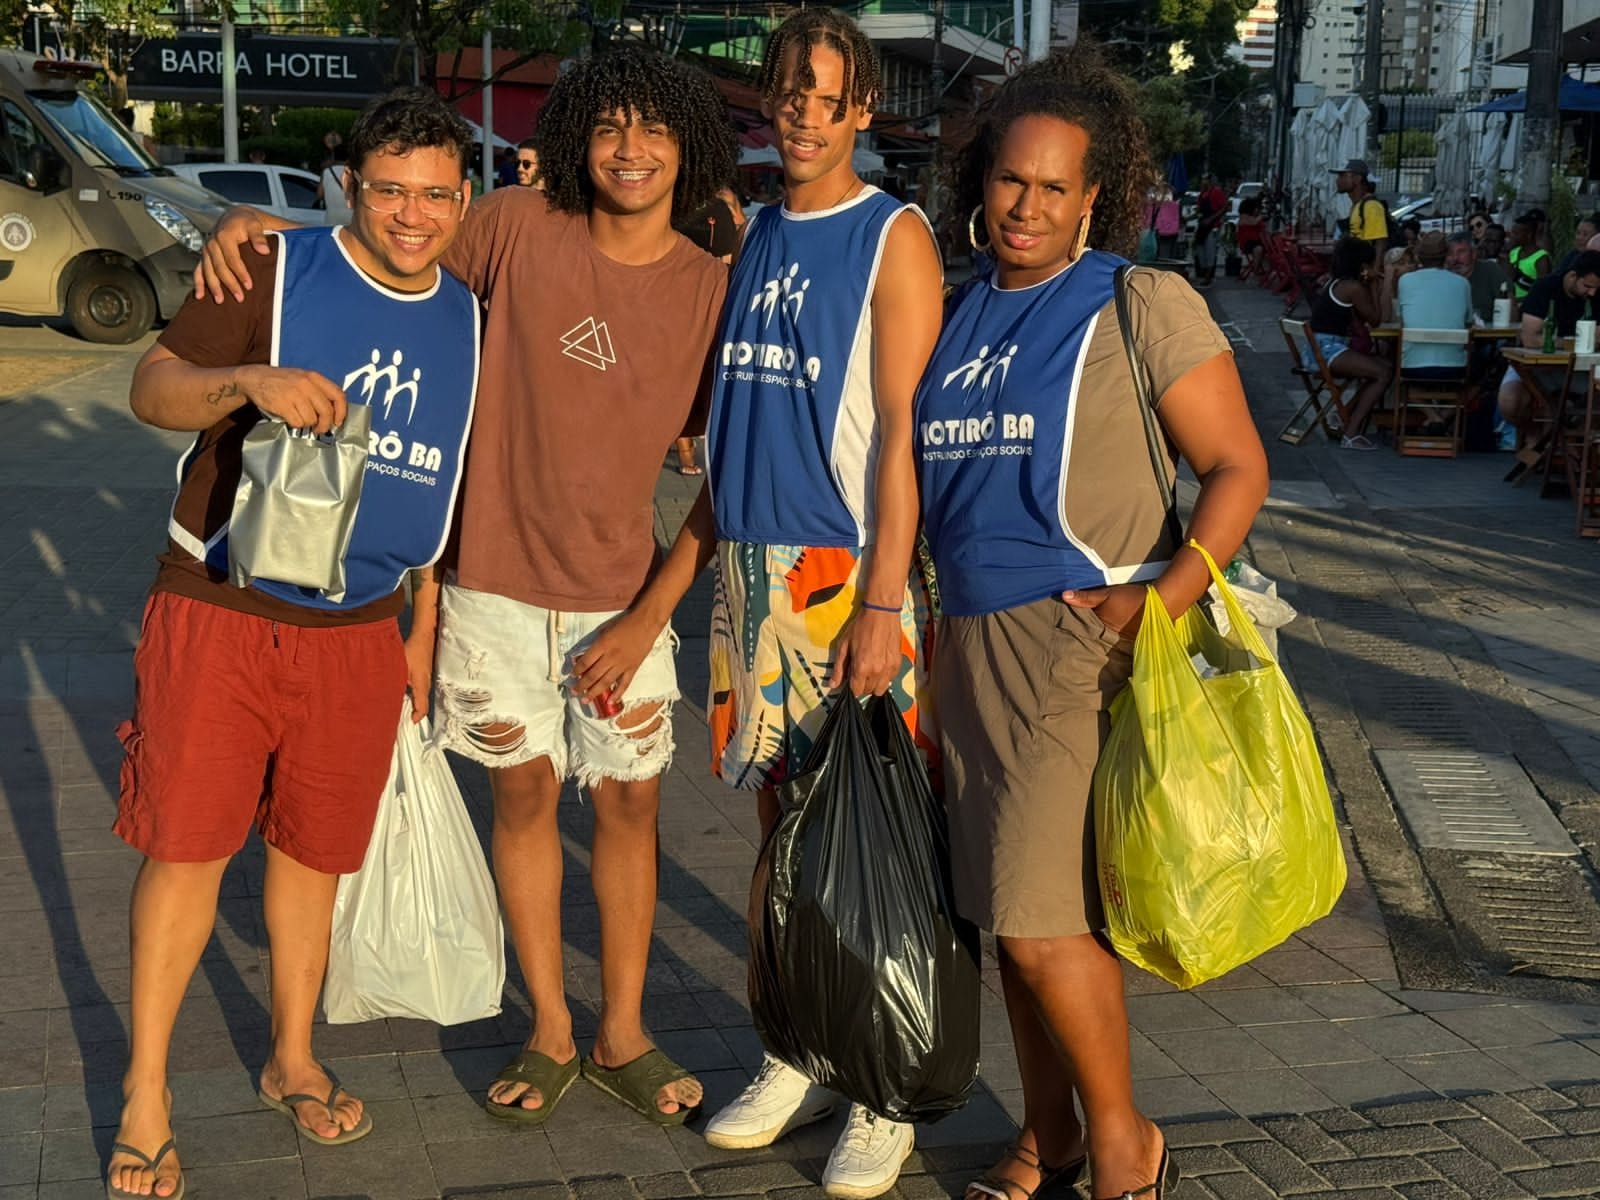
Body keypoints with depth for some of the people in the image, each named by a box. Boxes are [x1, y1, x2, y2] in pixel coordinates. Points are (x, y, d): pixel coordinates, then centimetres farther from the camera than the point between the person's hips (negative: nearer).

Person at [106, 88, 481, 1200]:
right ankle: (147, 1089, 14)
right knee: (187, 846, -1)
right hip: (221, 613, -4)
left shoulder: (468, 321, 7)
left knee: (314, 847, 13)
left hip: (358, 630, 4)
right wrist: (251, 381, -30)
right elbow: (153, 388, -10)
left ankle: (293, 1059, 31)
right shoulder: (276, 272, -8)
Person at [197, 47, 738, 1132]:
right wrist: (254, 229, -9)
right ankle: (551, 1034, 24)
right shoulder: (517, 229, -7)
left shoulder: (714, 290, -4)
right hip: (497, 582, -1)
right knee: (525, 791, 9)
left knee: (629, 800, 8)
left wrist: (652, 614, -2)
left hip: (623, 594, 1)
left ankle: (623, 1037, 24)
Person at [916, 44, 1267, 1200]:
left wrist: (1163, 596, -20)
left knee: (1041, 913, -9)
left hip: (1083, 638, -6)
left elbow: (1238, 468, -6)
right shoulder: (960, 314, 14)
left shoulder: (1144, 305, -5)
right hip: (970, 639, 6)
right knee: (1007, 907, 11)